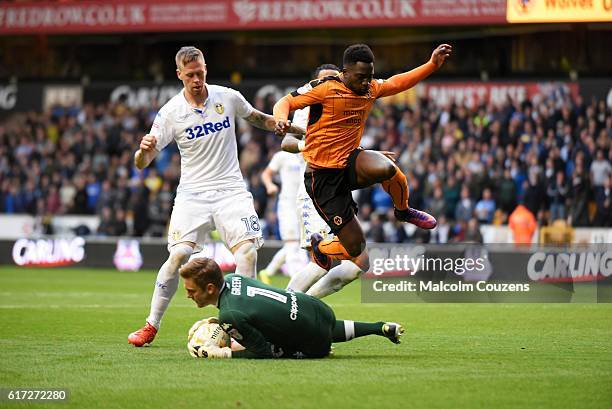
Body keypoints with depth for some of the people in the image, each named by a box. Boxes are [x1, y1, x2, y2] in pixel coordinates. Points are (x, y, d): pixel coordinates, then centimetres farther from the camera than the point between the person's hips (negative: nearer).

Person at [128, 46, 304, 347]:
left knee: (247, 251, -16)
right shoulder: (170, 113, -6)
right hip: (192, 192, -2)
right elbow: (142, 163, -8)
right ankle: (151, 326, -4)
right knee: (178, 255, -17)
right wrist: (144, 149, -31)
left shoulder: (228, 98, 0)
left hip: (230, 189, 2)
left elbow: (257, 119, 22)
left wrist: (294, 130, 14)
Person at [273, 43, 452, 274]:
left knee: (387, 169, -34)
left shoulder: (370, 89, 5)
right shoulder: (324, 88, -13)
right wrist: (281, 120, -33)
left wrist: (432, 64, 12)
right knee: (354, 248, -9)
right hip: (323, 176, -5)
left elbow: (397, 83, 21)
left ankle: (403, 211, 0)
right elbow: (285, 102, -10)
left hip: (350, 162, 5)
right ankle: (319, 247, 28)